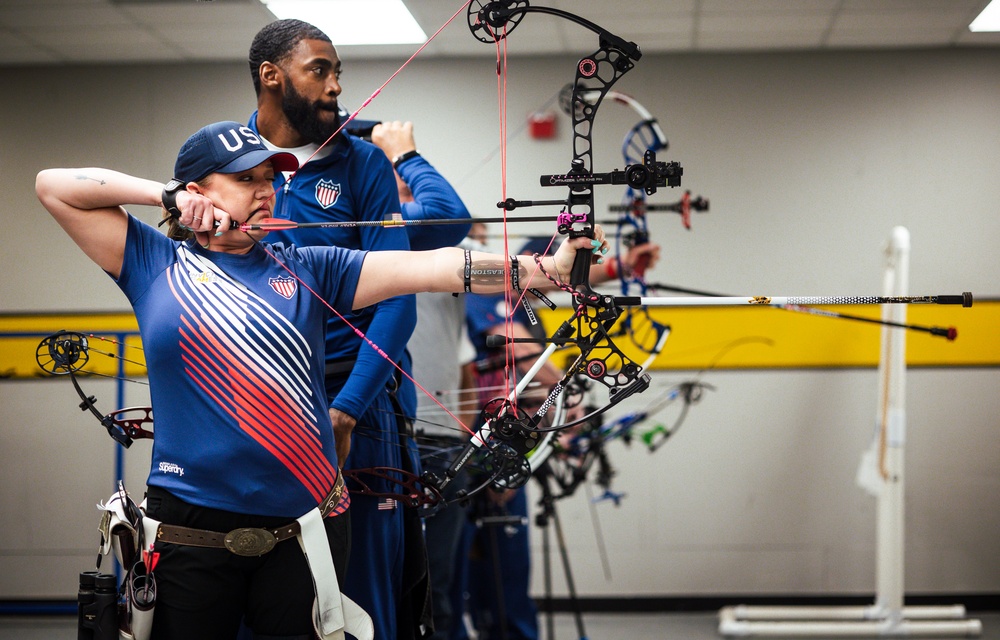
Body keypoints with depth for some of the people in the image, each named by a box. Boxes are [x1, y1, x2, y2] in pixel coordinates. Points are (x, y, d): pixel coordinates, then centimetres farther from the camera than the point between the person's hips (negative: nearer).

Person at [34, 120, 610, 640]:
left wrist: (548, 267, -13)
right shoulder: (157, 264, 4)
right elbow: (53, 186, 1)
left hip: (305, 526, 2)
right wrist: (168, 195, -3)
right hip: (192, 531, -1)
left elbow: (429, 268, -3)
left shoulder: (306, 270, 6)